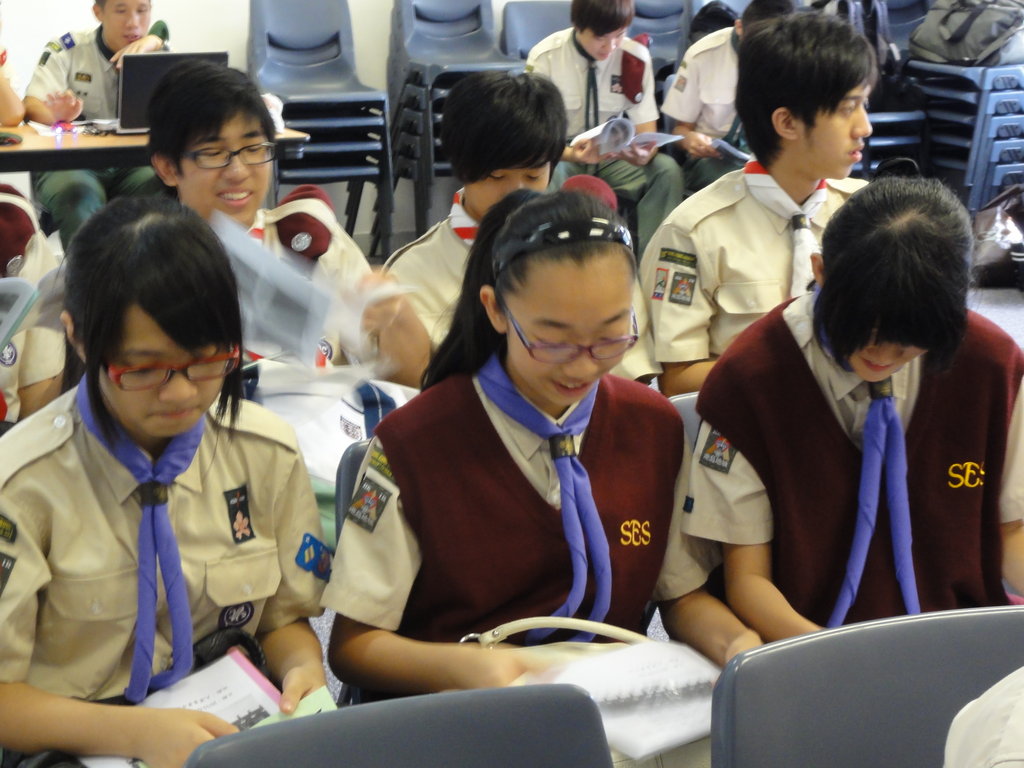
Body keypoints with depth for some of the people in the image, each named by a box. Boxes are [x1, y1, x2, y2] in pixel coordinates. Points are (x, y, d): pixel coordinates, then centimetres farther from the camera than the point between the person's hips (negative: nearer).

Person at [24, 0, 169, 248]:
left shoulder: (155, 53, 8)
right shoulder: (66, 49, 1)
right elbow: (32, 106, -8)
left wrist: (155, 42, -19)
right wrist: (55, 115, -33)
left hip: (133, 163, 2)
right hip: (69, 162, -2)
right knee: (78, 195, -37)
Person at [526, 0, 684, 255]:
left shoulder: (636, 57, -10)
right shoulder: (545, 57, -16)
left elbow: (646, 129, -8)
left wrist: (644, 154, -34)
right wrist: (570, 154, -39)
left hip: (612, 159, 3)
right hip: (561, 156, -2)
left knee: (667, 170, -26)